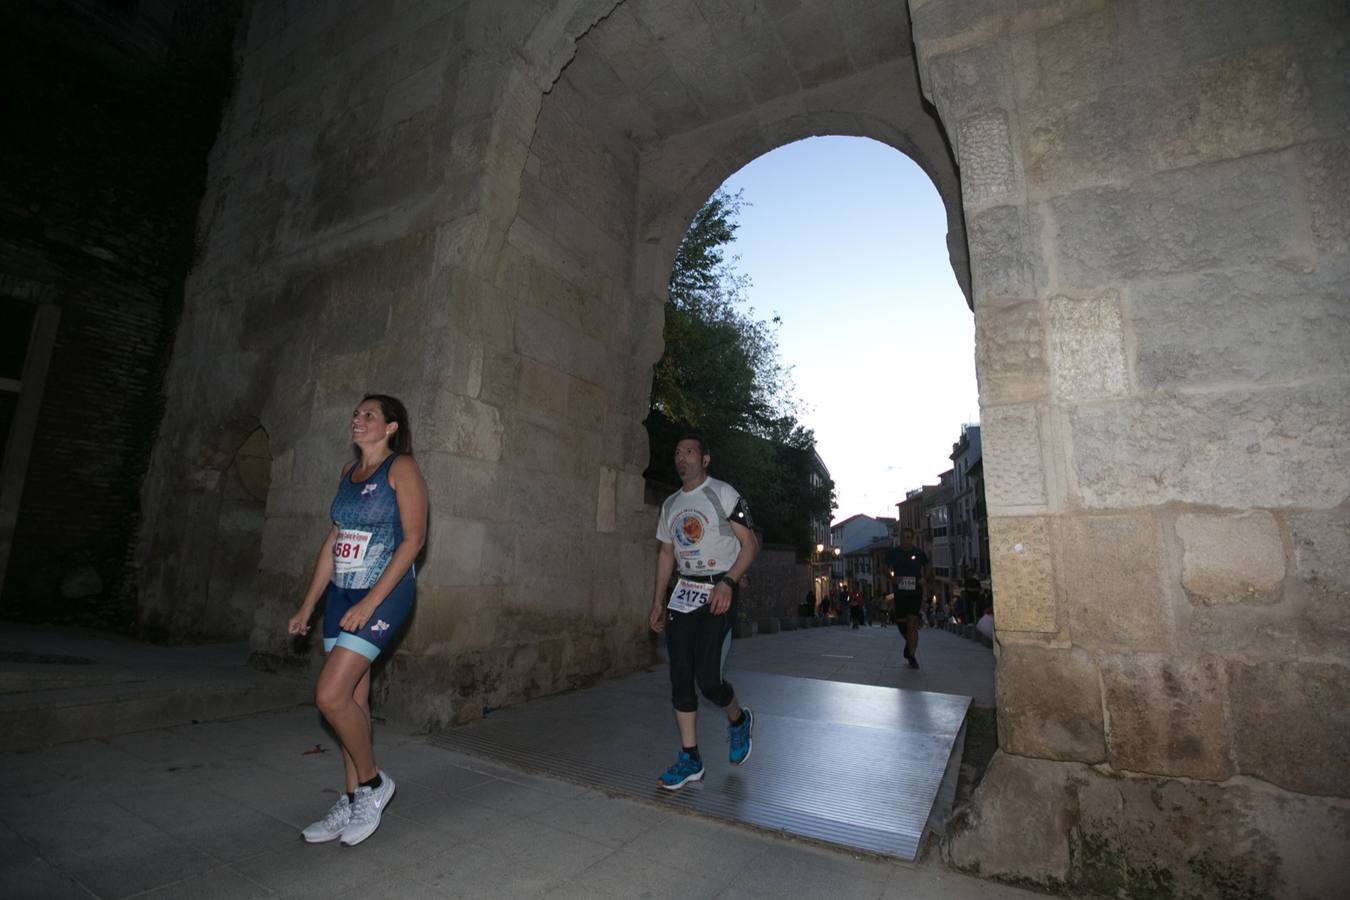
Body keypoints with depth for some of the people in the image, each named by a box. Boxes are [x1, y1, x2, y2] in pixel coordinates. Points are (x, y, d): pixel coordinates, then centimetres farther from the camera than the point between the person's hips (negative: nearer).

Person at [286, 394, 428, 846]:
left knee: (331, 695, -12)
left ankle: (373, 782, 12)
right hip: (341, 593, 7)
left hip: (384, 593, -7)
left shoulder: (401, 468, -9)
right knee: (351, 698, 12)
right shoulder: (348, 472, 14)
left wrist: (370, 603, -19)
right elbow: (332, 542, 16)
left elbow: (414, 538, -16)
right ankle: (352, 802, 26)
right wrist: (307, 606, 14)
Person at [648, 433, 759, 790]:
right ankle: (690, 759, 16)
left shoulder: (723, 493, -5)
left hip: (718, 593, -6)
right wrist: (658, 601, 14)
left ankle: (739, 720, 24)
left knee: (708, 679, -9)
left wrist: (728, 582, -21)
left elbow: (750, 543, -8)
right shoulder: (670, 504, 14)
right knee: (680, 680, 3)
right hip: (683, 593, 6)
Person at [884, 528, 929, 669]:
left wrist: (924, 580, -4)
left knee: (912, 624, -8)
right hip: (900, 592, 2)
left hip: (915, 593, -2)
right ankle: (910, 642, 39)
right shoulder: (892, 553, -1)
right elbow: (887, 569, 8)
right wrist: (891, 578, -14)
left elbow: (926, 568, 15)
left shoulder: (919, 553, -1)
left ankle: (912, 655, 0)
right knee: (901, 622, 8)